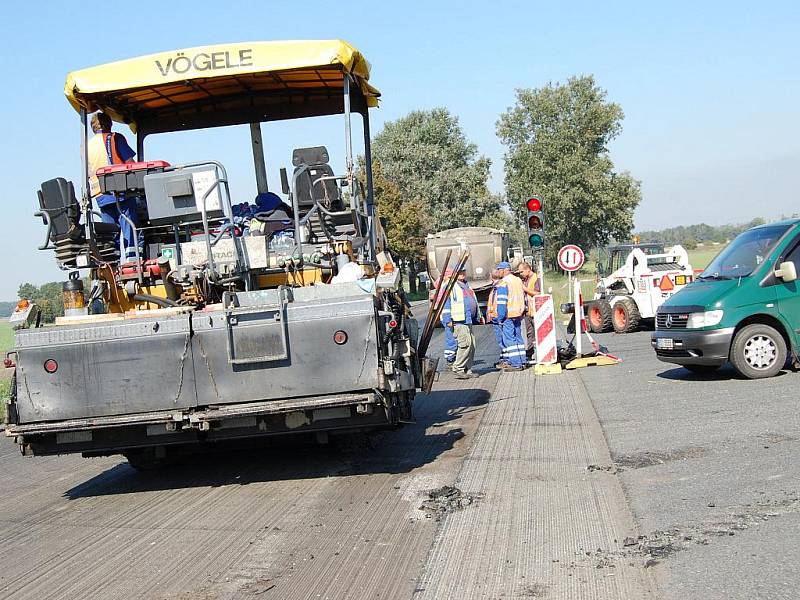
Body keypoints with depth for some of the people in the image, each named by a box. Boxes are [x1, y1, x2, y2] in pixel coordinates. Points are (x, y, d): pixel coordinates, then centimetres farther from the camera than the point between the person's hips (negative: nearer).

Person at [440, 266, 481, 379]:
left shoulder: (467, 286, 23)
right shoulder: (450, 286, -4)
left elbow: (474, 302, 30)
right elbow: (445, 303, -10)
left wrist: (477, 317, 27)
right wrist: (448, 320, -16)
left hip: (468, 321, 9)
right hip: (458, 322, -9)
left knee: (471, 345, 7)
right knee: (465, 343, -16)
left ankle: (467, 370, 13)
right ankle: (458, 369, -11)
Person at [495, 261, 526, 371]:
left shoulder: (503, 283, -11)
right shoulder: (518, 280, 15)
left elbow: (502, 302, -14)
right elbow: (523, 298, 20)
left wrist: (500, 317, -11)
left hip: (508, 316, -8)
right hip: (519, 314, 8)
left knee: (509, 339, -6)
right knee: (518, 338, 13)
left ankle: (515, 363, -10)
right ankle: (521, 361, 15)